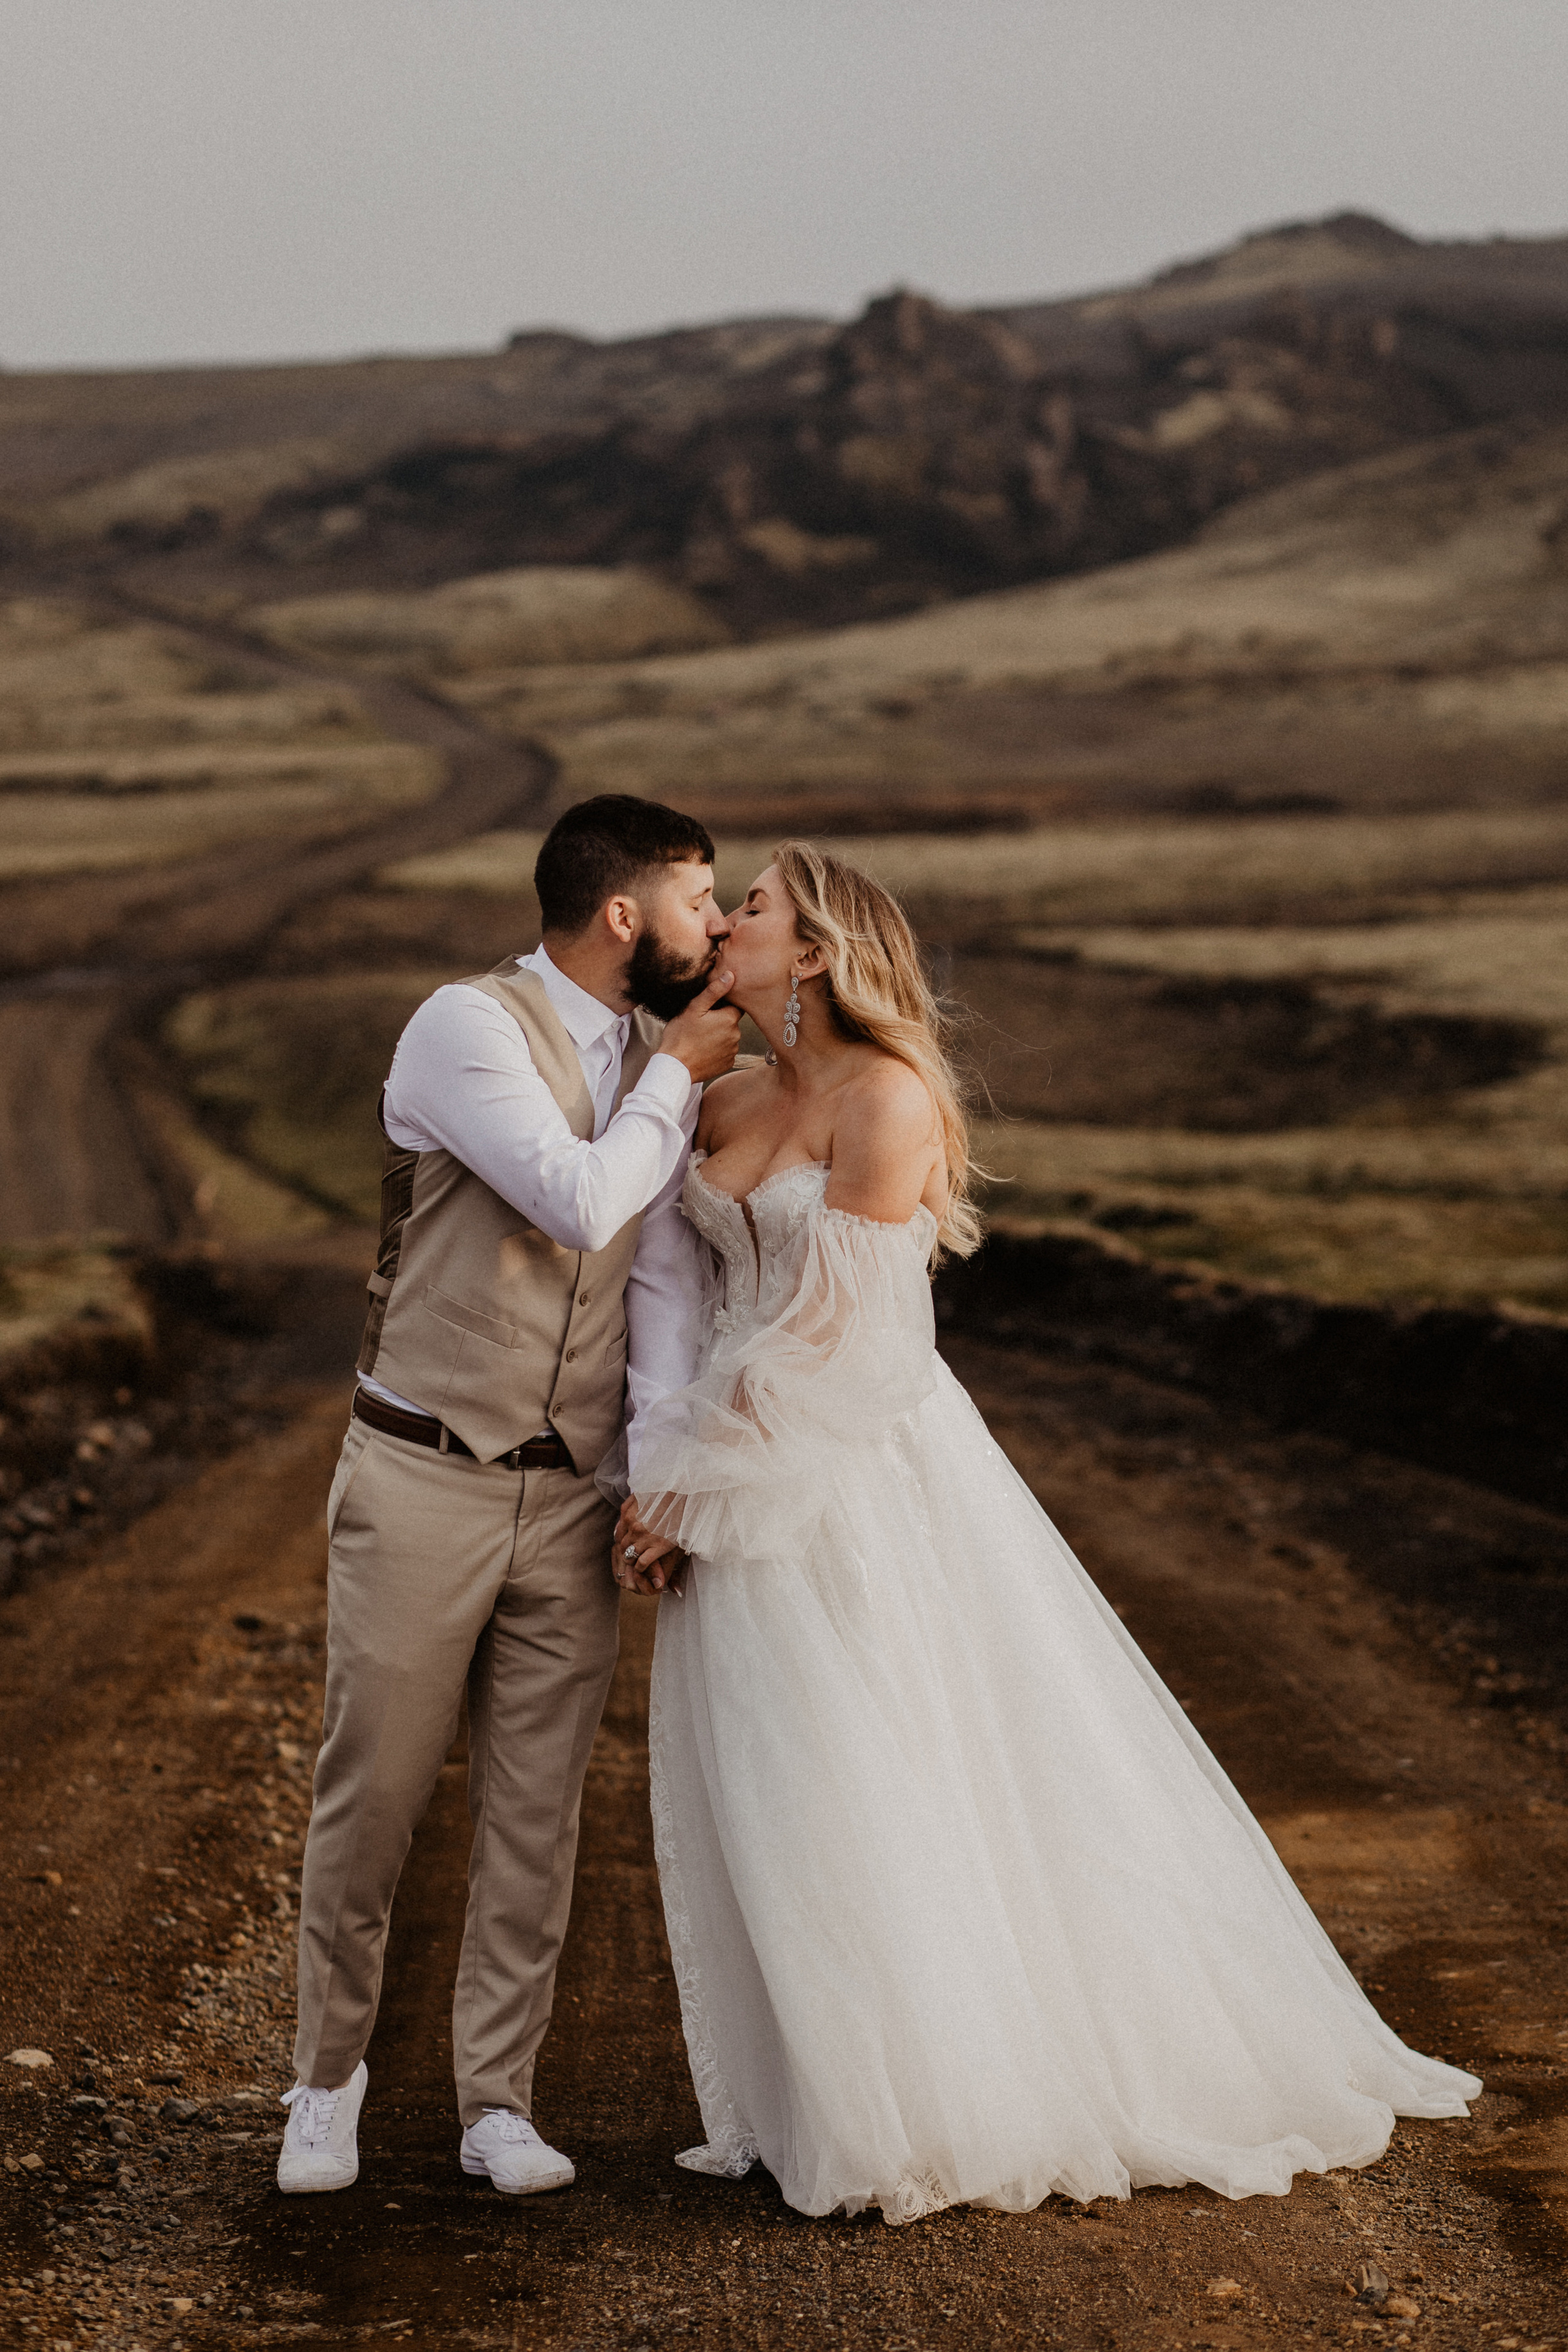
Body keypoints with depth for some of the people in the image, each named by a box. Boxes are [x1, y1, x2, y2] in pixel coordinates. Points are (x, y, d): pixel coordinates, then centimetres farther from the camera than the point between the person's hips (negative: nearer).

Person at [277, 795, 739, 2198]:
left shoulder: (660, 1062, 8)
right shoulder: (466, 1029, -12)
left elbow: (661, 1282, 5)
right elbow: (579, 1200, -23)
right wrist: (675, 1079, -9)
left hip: (571, 1496, 5)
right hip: (424, 1485, -5)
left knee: (537, 1815, 7)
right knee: (373, 1797, 4)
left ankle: (499, 2099, 19)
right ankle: (329, 2081, 22)